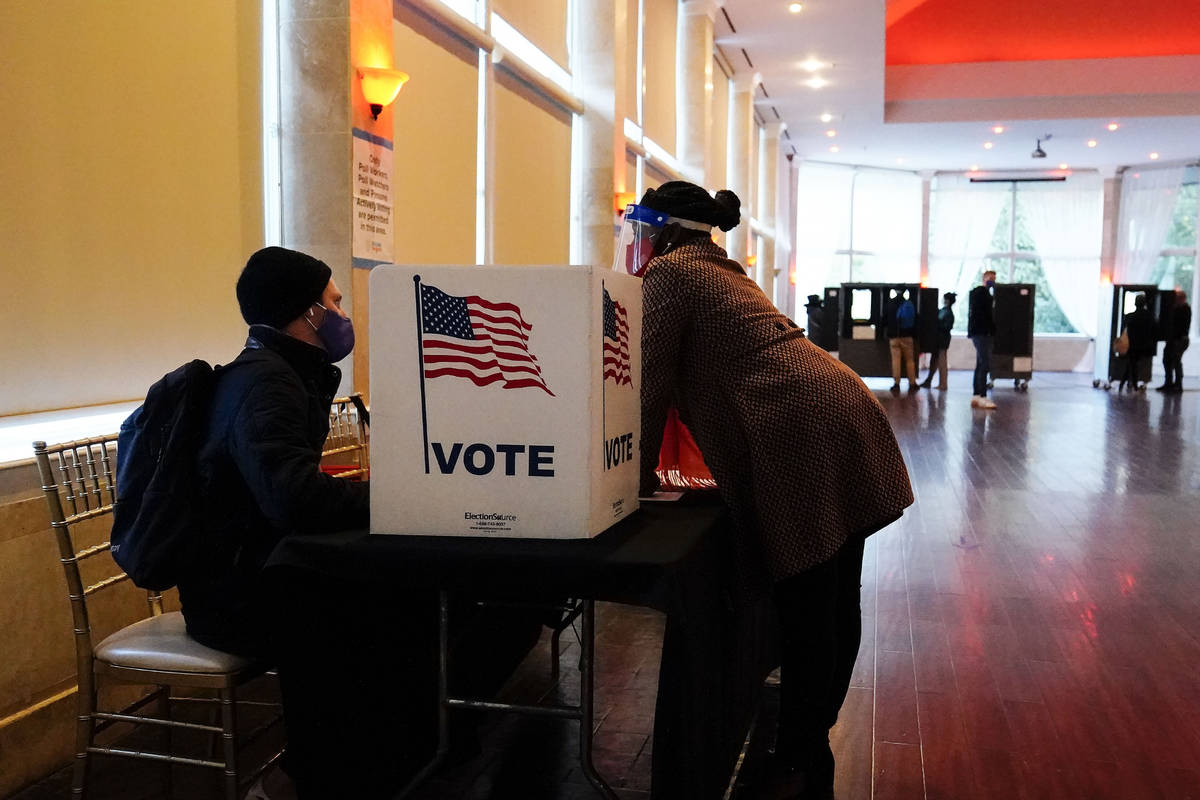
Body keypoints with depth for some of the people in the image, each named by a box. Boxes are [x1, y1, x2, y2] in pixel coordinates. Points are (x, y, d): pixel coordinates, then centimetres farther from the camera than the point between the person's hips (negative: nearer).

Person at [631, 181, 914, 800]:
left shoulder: (669, 273, 1)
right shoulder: (724, 270, 28)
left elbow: (652, 383, -2)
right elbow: (713, 368, 32)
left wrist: (641, 477, 7)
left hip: (800, 434, -10)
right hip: (845, 414, 10)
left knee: (805, 613, -1)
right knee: (836, 603, 15)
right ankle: (814, 738, 29)